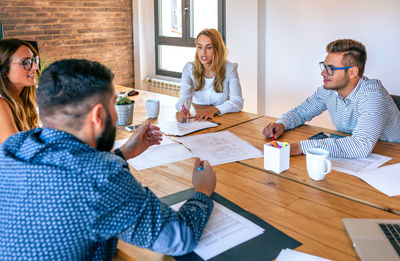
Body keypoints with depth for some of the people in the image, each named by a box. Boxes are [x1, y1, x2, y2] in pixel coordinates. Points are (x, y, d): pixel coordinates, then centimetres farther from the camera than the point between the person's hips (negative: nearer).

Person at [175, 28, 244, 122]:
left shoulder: (229, 68, -7)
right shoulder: (189, 68, -3)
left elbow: (237, 102, -12)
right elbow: (184, 98, -14)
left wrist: (213, 110, -28)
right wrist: (181, 110, -38)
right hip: (197, 120, 0)